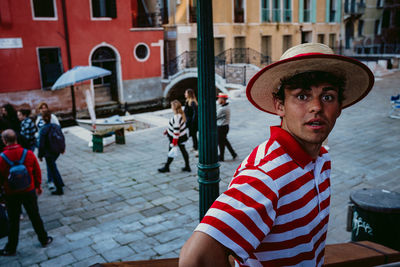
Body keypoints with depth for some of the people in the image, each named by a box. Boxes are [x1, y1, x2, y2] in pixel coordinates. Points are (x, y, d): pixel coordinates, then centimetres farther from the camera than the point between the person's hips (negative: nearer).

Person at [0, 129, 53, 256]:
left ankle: (11, 248, 26)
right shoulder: (28, 154, -11)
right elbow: (37, 171, 0)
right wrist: (38, 186, 14)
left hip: (11, 194, -2)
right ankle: (44, 239, 30)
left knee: (13, 221, 12)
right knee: (35, 217, 17)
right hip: (29, 192, 2)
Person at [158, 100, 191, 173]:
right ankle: (187, 167, 22)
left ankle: (166, 167, 22)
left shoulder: (176, 117, -29)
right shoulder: (181, 114, 1)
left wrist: (174, 143, -24)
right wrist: (167, 130, 24)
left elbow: (176, 131, -28)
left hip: (177, 137, -9)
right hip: (183, 136, 9)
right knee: (183, 150, 14)